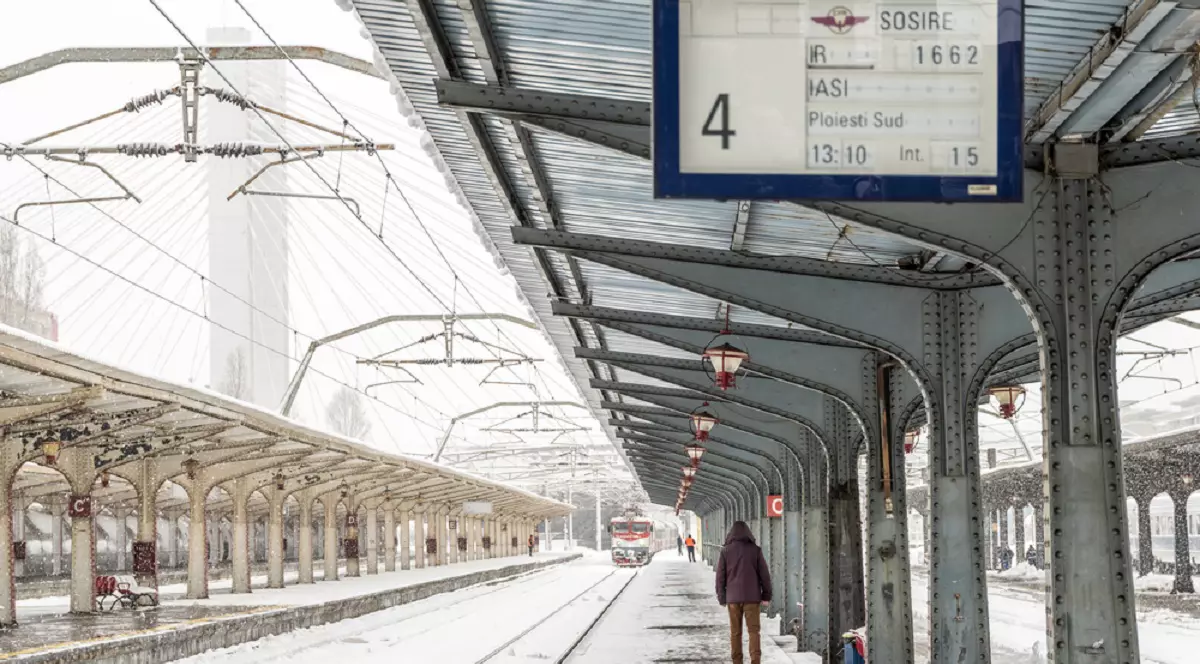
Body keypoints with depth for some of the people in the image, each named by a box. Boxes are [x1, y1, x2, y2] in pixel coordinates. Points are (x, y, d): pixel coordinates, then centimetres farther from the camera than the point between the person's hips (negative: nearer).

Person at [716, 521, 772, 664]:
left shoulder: (726, 551, 0)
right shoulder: (755, 550, -2)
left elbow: (720, 576, 3)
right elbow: (764, 574, 0)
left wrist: (721, 598, 11)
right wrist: (766, 595, 8)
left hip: (733, 597, 1)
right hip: (752, 596, -1)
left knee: (735, 632, 9)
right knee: (753, 630, 0)